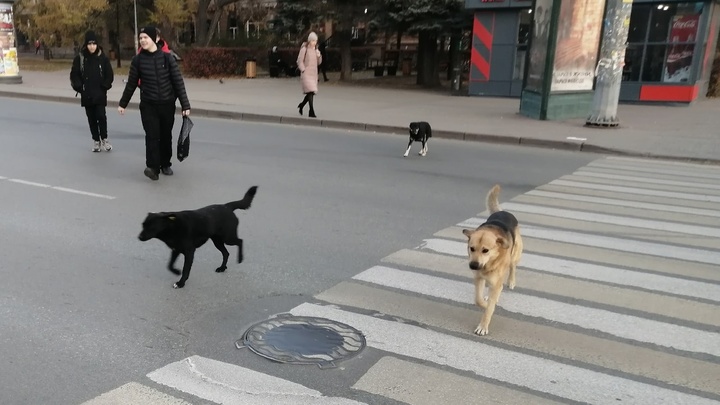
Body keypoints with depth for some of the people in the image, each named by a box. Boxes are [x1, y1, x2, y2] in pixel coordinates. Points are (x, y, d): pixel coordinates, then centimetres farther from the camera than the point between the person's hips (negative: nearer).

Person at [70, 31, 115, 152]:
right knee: (91, 118, 7)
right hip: (87, 95, 2)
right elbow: (74, 75, 3)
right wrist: (79, 87, -5)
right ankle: (96, 140, 18)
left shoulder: (103, 58, -3)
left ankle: (104, 139, 10)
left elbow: (109, 75, 2)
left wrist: (104, 87, -5)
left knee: (101, 116, -8)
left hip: (100, 94, -1)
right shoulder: (80, 58, -1)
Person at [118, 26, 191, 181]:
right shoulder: (138, 60, -1)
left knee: (166, 136, 9)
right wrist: (123, 103, 13)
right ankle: (153, 167, -12)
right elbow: (131, 83, 8)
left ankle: (165, 164, 25)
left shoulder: (166, 57, -4)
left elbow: (178, 82, -4)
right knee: (152, 135, -12)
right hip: (148, 105, 0)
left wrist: (185, 104, -8)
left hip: (167, 104, 0)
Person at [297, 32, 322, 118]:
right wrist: (303, 71, -15)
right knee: (310, 91, -17)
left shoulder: (316, 49, 12)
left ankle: (301, 105, 36)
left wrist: (319, 56, -4)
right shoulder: (304, 49, -6)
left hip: (314, 74, 7)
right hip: (306, 74, -7)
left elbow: (318, 63, 15)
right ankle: (311, 112, -17)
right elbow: (300, 61, -7)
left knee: (312, 92, 11)